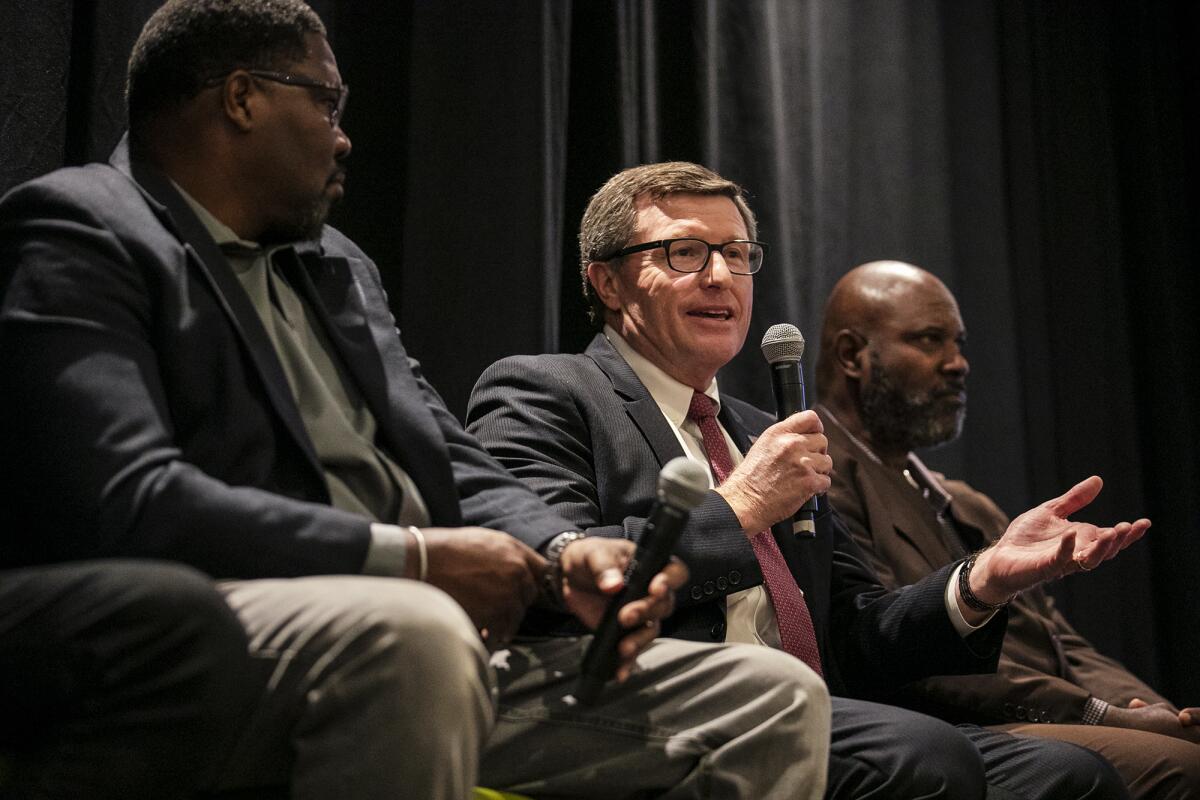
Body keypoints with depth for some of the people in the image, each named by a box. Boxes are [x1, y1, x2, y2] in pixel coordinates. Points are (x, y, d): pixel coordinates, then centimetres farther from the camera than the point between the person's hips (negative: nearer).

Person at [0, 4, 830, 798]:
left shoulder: (340, 265, 24)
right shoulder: (77, 230, -2)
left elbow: (455, 466, 20)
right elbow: (122, 503, -17)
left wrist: (564, 555, -2)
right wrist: (413, 557, -16)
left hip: (428, 639, 8)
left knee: (778, 700, 0)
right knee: (411, 631, -40)